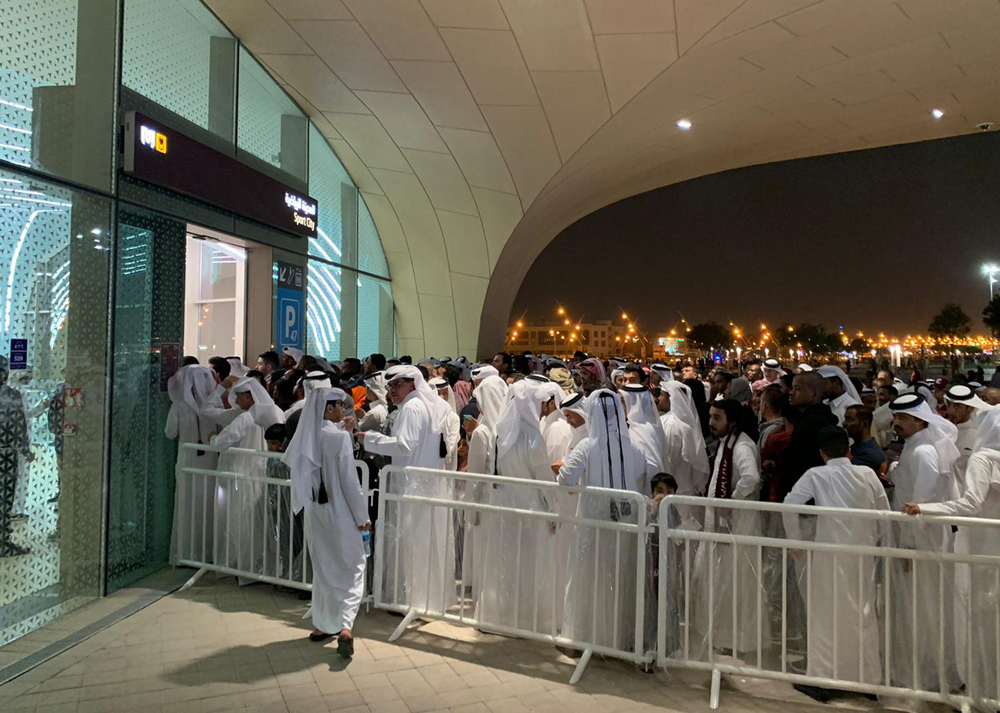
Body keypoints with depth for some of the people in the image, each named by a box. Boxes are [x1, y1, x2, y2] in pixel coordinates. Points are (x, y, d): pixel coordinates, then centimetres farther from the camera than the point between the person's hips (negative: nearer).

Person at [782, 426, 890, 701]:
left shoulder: (816, 475, -5)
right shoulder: (867, 473, 4)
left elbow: (790, 504, -15)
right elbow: (884, 513, 6)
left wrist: (795, 541, -5)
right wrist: (874, 540, 17)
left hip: (830, 553, -3)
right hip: (864, 554, 3)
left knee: (827, 615, 4)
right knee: (864, 614, 15)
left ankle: (820, 680, 10)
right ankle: (868, 677, 26)